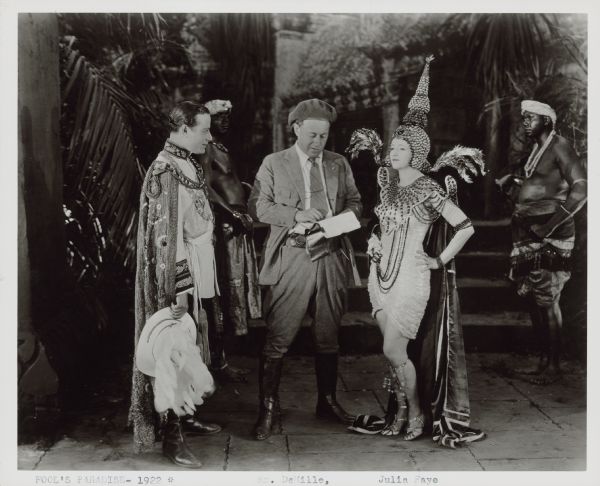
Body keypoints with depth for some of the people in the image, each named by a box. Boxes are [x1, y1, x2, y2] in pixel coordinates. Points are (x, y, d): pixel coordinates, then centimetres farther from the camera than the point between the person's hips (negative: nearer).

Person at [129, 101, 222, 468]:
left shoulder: (190, 166, 10)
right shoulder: (166, 172, -18)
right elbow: (166, 236, -21)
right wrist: (178, 291, -22)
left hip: (196, 277, 9)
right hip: (177, 280, -9)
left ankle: (185, 416, 32)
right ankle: (171, 437, 9)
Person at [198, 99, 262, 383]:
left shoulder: (223, 149, 17)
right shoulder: (207, 150, -11)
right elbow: (207, 189, -19)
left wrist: (244, 214, 9)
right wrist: (233, 214, -19)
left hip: (237, 228, 9)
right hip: (223, 227, -9)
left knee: (233, 288, 12)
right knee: (223, 288, -5)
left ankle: (219, 357, 20)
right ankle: (218, 362, 3)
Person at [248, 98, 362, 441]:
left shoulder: (339, 164, 13)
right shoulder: (273, 164, 4)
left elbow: (355, 202, 16)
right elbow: (258, 206, -3)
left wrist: (343, 218, -6)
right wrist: (295, 215, -16)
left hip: (331, 257, 4)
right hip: (291, 258, -3)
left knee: (329, 336, 12)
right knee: (278, 339, -5)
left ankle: (328, 402, 27)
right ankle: (268, 410, 5)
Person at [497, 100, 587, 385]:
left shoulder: (559, 147, -8)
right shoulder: (537, 149, 17)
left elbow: (580, 188, -16)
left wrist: (551, 225, -21)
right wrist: (511, 184, 2)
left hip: (550, 235, -9)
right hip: (529, 233, 9)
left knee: (547, 300, -5)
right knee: (533, 297, 10)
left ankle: (554, 366, 4)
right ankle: (543, 361, 19)